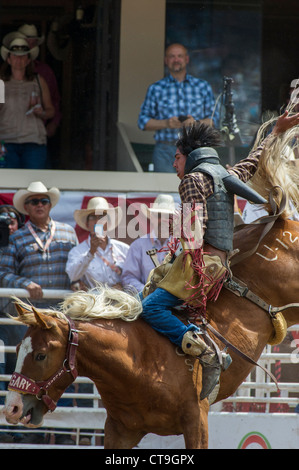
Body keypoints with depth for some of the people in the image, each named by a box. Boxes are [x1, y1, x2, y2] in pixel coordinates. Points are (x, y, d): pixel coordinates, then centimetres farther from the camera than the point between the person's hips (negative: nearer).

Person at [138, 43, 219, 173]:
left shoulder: (203, 86, 13)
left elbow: (214, 118, 11)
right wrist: (166, 123, -9)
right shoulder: (156, 89, 11)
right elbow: (143, 121, 8)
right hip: (165, 151, 0)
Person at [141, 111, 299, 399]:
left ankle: (206, 354, -33)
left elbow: (196, 225, -15)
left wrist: (194, 263, -21)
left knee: (152, 308, -20)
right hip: (221, 262, 9)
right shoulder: (228, 176, 21)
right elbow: (254, 160, 40)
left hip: (202, 258, -9)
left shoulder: (194, 179, -2)